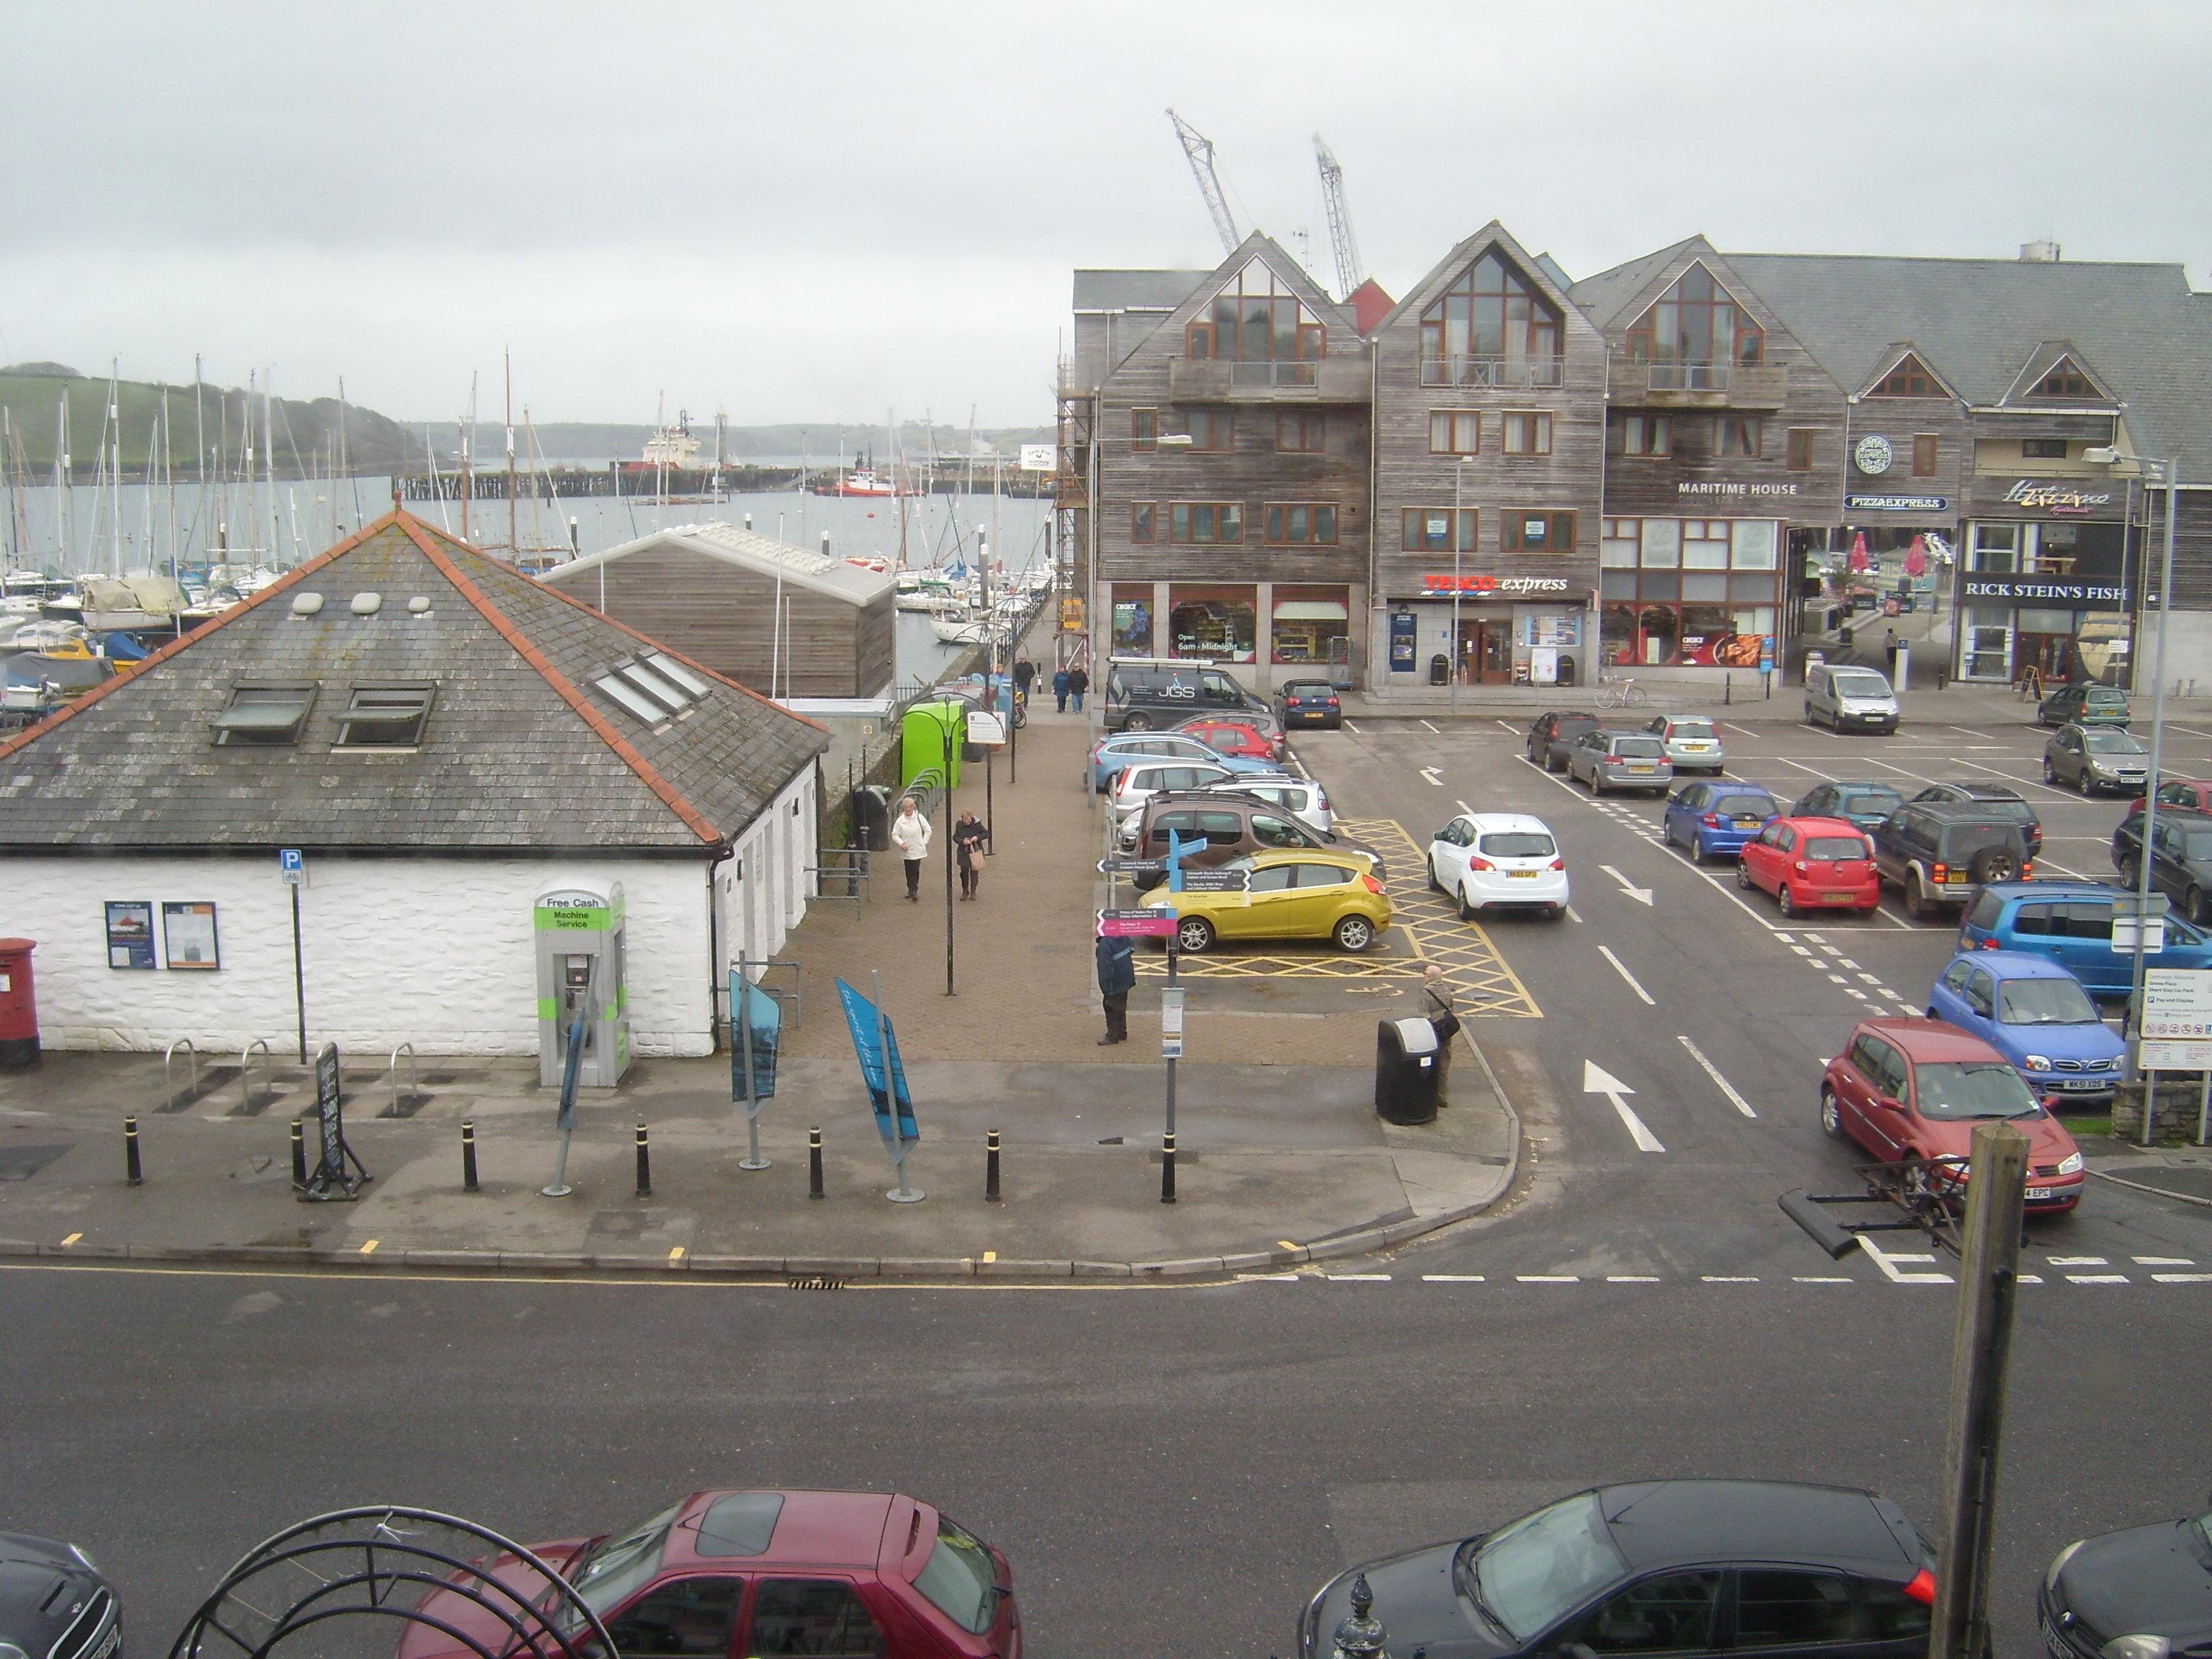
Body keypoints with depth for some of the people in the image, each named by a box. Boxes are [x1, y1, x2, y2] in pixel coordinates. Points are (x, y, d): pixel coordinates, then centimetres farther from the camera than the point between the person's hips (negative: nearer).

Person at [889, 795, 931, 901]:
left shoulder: (919, 817, -2)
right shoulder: (900, 820, -2)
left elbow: (928, 830, 8)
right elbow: (894, 835, 3)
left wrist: (924, 842, 1)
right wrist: (901, 843, -12)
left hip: (918, 850, -1)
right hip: (906, 851, 1)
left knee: (915, 871, -7)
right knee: (909, 871, 8)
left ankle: (914, 891, -3)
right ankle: (911, 890, 22)